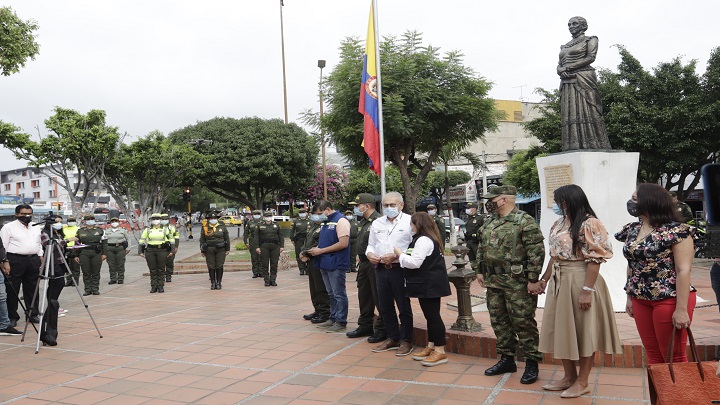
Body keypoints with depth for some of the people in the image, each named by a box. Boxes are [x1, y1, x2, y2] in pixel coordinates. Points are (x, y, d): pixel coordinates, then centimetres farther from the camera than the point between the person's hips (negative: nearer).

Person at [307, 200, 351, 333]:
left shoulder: (341, 221, -13)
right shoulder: (325, 222, 15)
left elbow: (343, 243, -21)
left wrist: (321, 251, -17)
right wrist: (314, 250, 3)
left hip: (336, 264, -9)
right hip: (325, 263, 9)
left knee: (338, 294, -1)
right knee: (331, 293, 16)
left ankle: (341, 322, 6)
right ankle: (333, 318, 25)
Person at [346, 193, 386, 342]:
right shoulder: (364, 222, 15)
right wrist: (361, 261, 19)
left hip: (375, 264, -10)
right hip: (364, 263, 10)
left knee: (379, 298, -1)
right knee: (364, 297, 17)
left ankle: (382, 329, 9)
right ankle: (365, 326, 29)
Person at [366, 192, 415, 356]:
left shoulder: (409, 221, -6)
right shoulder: (377, 223, 13)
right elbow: (371, 244, 21)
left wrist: (396, 255, -19)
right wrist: (369, 253, -1)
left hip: (400, 269, -6)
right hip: (381, 269, 6)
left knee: (404, 307, 3)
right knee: (385, 307, 13)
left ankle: (406, 341, 15)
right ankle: (392, 338, 27)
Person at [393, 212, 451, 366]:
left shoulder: (423, 240, -18)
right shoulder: (422, 239, 17)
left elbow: (414, 262, -22)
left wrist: (400, 254, -9)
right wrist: (402, 255, 8)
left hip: (429, 284, -11)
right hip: (426, 284, 11)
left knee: (433, 316, -6)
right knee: (431, 315, 16)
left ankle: (440, 352, -1)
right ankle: (431, 347, 25)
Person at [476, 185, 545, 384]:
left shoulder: (525, 222, -12)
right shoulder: (489, 222, 12)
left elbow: (536, 252, -16)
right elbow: (481, 248, 21)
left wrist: (533, 278, -18)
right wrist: (480, 271, 16)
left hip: (517, 283, -8)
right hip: (493, 281, 8)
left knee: (523, 323, -1)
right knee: (499, 321, 14)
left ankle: (532, 364, 12)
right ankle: (507, 359, 27)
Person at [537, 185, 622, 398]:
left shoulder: (589, 224, -13)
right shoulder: (559, 224, 11)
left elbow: (594, 260, -17)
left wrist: (587, 290, -21)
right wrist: (544, 279, 17)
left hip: (580, 281, -8)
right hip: (559, 282, 8)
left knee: (583, 331, 4)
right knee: (562, 330, 13)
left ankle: (582, 382, 16)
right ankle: (569, 376, 27)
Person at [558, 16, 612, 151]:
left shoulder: (590, 40, 10)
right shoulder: (564, 47, 26)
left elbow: (591, 57, -5)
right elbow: (559, 65, 19)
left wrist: (567, 67, -10)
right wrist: (561, 71, -7)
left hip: (583, 80, -5)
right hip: (567, 83, 5)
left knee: (586, 113, -13)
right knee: (569, 115, -5)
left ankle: (594, 147, -15)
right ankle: (573, 150, -9)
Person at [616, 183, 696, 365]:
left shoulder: (675, 230, -13)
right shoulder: (632, 230, 8)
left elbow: (684, 270, -16)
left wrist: (681, 309, -19)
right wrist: (630, 297, 15)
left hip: (669, 300, -6)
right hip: (641, 301, 7)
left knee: (674, 357, 3)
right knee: (653, 355, 13)